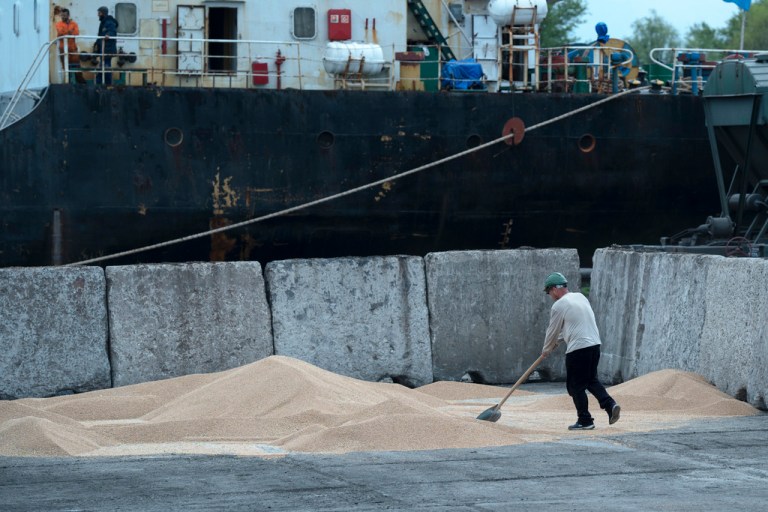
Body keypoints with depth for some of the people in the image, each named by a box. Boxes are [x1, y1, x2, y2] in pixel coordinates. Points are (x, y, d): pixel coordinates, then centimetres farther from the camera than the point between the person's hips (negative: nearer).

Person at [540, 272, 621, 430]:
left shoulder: (559, 306, -8)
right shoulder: (581, 297, 16)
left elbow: (553, 331, 2)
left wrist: (546, 350, 19)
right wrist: (557, 341, 32)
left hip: (578, 348, -8)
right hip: (595, 344, 8)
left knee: (576, 386, 4)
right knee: (591, 380, 19)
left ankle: (585, 420, 5)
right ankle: (610, 404, 1)